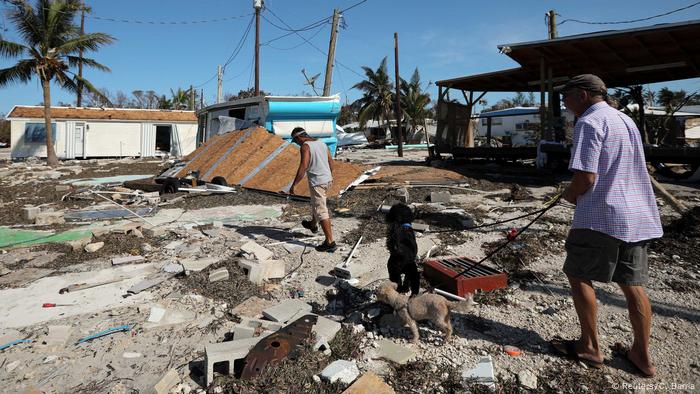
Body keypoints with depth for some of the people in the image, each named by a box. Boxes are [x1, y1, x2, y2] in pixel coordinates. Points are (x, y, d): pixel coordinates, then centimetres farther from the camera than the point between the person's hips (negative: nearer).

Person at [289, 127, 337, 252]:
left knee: (321, 212, -5)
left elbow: (303, 167, -23)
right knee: (316, 203, 30)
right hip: (327, 179, 9)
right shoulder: (321, 143, 9)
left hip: (317, 182, -9)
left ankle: (330, 242, -6)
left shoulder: (305, 147, -15)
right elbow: (331, 161, 17)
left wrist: (293, 185, -18)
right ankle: (313, 225, 53)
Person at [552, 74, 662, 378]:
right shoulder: (626, 120, 18)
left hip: (601, 216, -8)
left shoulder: (589, 123, -12)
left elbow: (585, 178, -20)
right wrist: (580, 194, 19)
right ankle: (642, 356, 20)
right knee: (633, 284, 12)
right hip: (637, 216, 9)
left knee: (579, 275, 5)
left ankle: (590, 347, 12)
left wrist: (569, 195, 1)